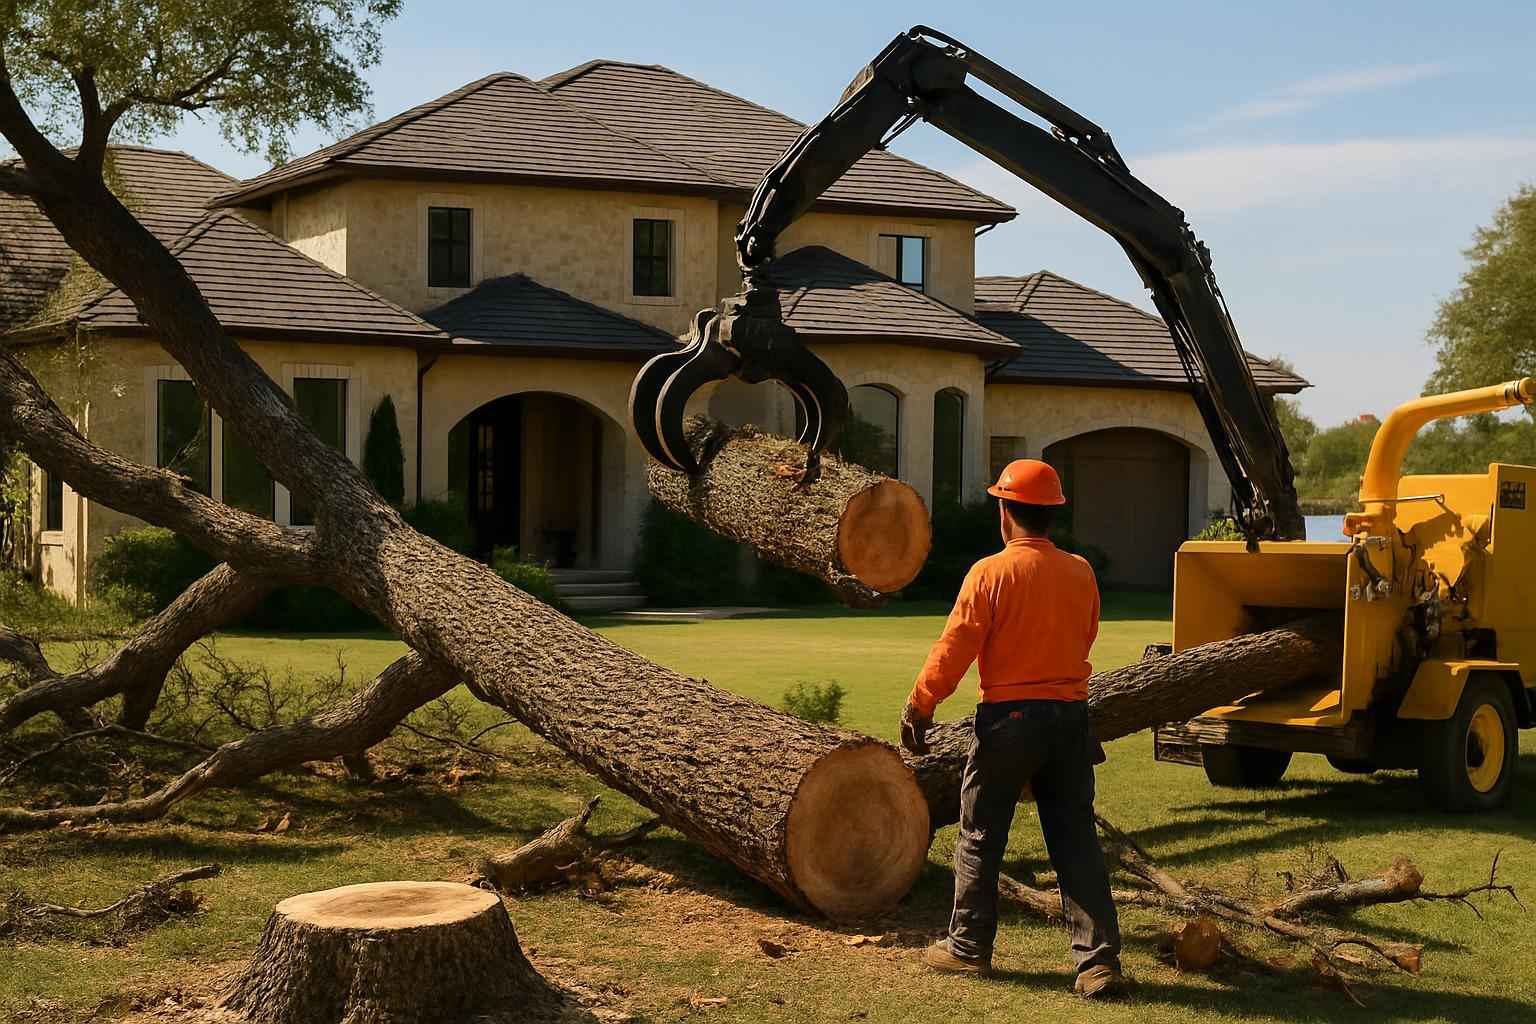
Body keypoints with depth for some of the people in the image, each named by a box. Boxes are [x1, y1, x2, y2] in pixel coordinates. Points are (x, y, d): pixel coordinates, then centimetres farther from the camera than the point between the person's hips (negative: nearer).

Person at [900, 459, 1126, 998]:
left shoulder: (990, 573, -12)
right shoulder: (1080, 573, 2)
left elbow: (953, 651, -12)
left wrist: (919, 707, -2)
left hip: (1008, 719, -4)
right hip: (1070, 718, 4)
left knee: (980, 838, 10)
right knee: (1076, 842, 7)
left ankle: (969, 947, 19)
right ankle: (1098, 959, 2)